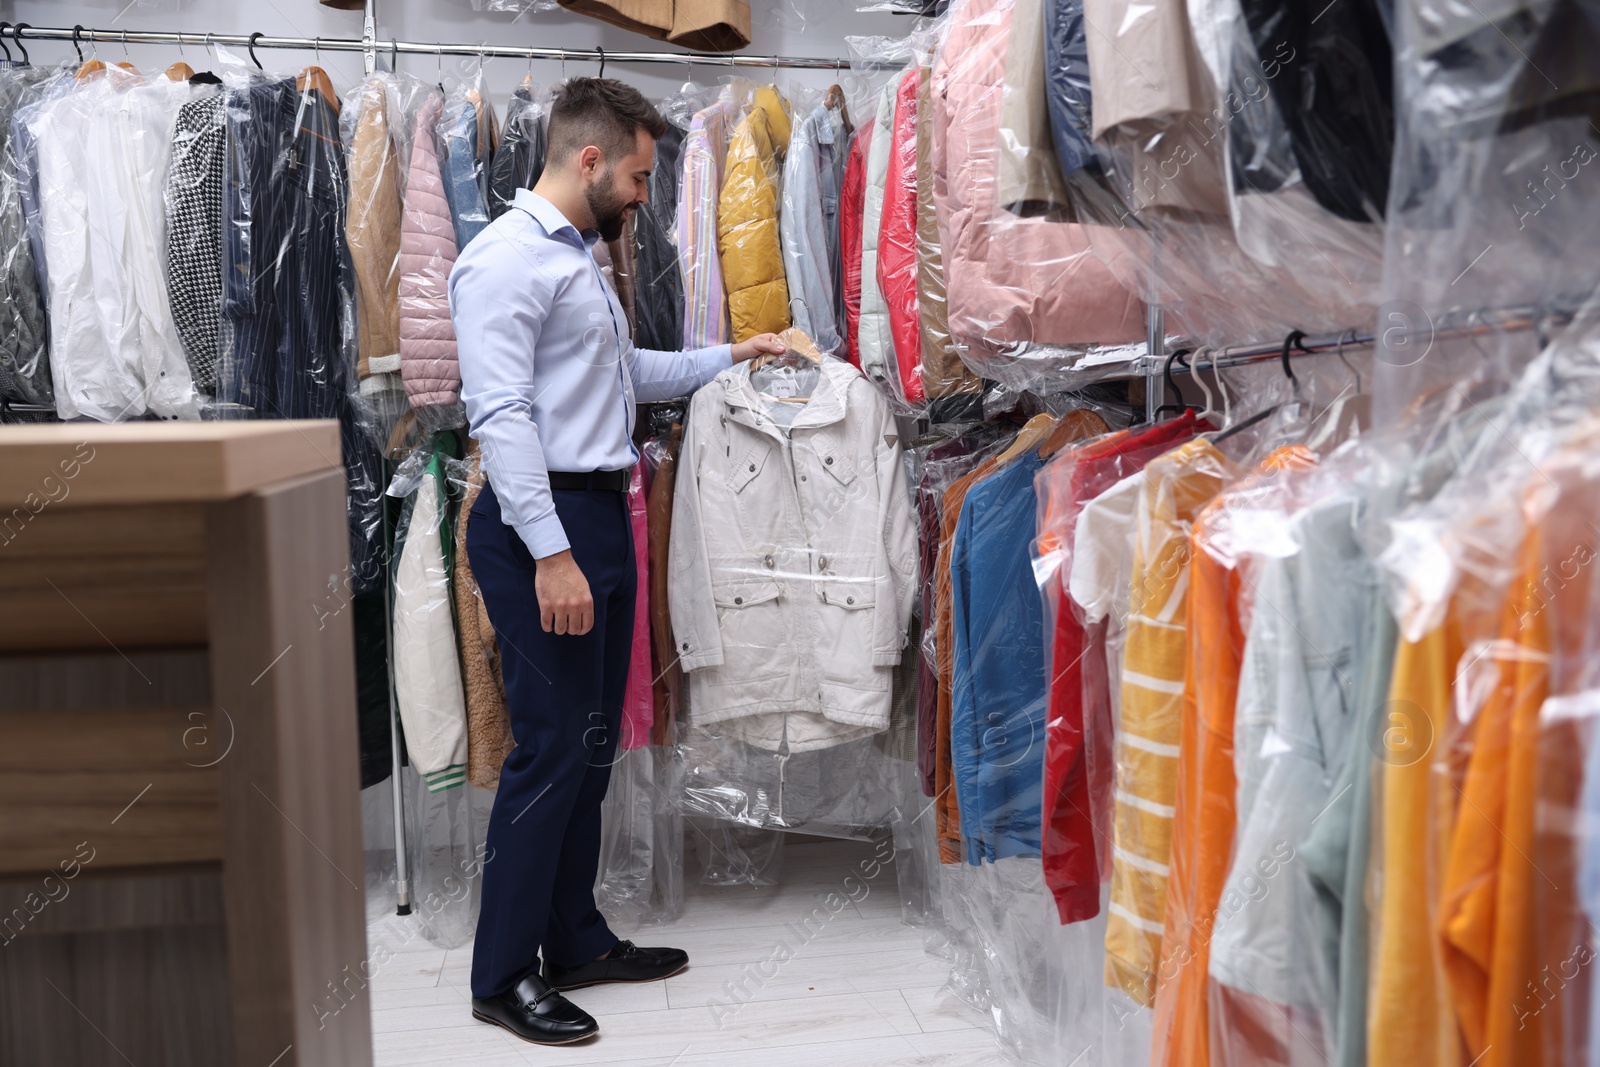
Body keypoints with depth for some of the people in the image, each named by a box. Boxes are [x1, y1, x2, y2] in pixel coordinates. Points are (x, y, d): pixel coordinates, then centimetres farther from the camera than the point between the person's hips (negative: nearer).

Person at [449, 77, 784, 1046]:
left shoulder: (580, 256, 20)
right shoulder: (508, 258, -11)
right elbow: (502, 413, -19)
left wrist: (727, 358, 28)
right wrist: (551, 553, -24)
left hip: (600, 513, 10)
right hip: (543, 522, -10)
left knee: (593, 742, 14)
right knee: (553, 745, -6)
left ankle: (575, 940, 28)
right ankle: (503, 973, 9)